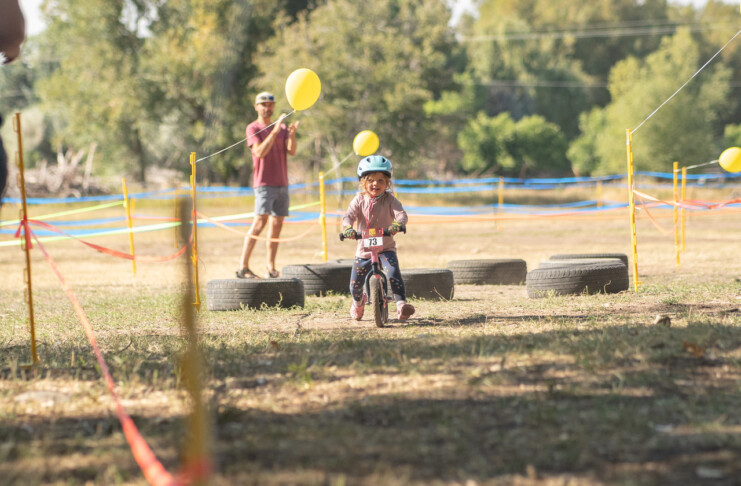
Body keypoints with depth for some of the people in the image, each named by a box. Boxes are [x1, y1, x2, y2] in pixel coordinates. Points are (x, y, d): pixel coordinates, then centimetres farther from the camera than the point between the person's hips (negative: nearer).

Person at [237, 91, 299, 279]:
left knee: (277, 224, 5)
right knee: (260, 221, -18)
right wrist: (275, 131, -25)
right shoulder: (253, 128, -1)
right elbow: (260, 152, -16)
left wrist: (291, 134, -17)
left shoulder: (282, 128, 16)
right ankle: (243, 267, -21)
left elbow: (292, 151, 2)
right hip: (264, 184, -6)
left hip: (282, 184, 6)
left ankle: (271, 267, 9)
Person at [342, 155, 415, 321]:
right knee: (355, 284, 5)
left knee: (394, 273, -29)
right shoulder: (359, 200, -1)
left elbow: (401, 214, -19)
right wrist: (347, 228, -37)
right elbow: (349, 215, -14)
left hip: (386, 249, -2)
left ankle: (401, 305, -30)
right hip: (363, 251, 2)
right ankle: (358, 303, 39)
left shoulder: (389, 199, -5)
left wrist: (397, 224, -44)